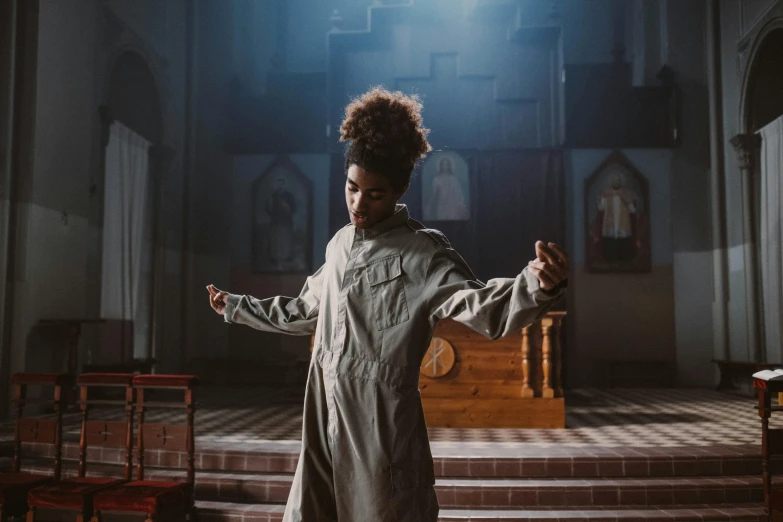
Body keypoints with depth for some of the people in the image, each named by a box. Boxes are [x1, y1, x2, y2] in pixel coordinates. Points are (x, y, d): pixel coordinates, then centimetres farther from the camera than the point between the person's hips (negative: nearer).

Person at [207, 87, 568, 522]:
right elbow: (306, 311, 28)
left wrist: (540, 287, -46)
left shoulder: (421, 253, -11)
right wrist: (237, 308, 37)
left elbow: (481, 306, -26)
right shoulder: (341, 244, 12)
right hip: (326, 425, 7)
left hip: (382, 429, -7)